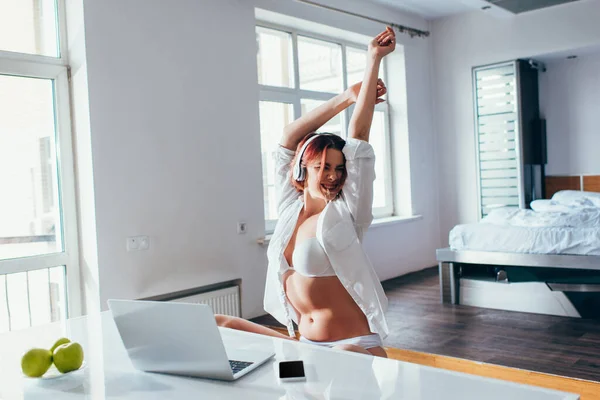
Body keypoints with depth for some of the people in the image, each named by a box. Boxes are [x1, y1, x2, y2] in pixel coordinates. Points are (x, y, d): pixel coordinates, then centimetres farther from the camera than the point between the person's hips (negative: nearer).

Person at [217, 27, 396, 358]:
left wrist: (374, 60, -10)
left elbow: (358, 135, -11)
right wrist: (346, 98, 9)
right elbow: (289, 139, 7)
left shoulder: (344, 215, -7)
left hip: (352, 346, -5)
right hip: (302, 343, 5)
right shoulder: (290, 209, 5)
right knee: (218, 326, 0)